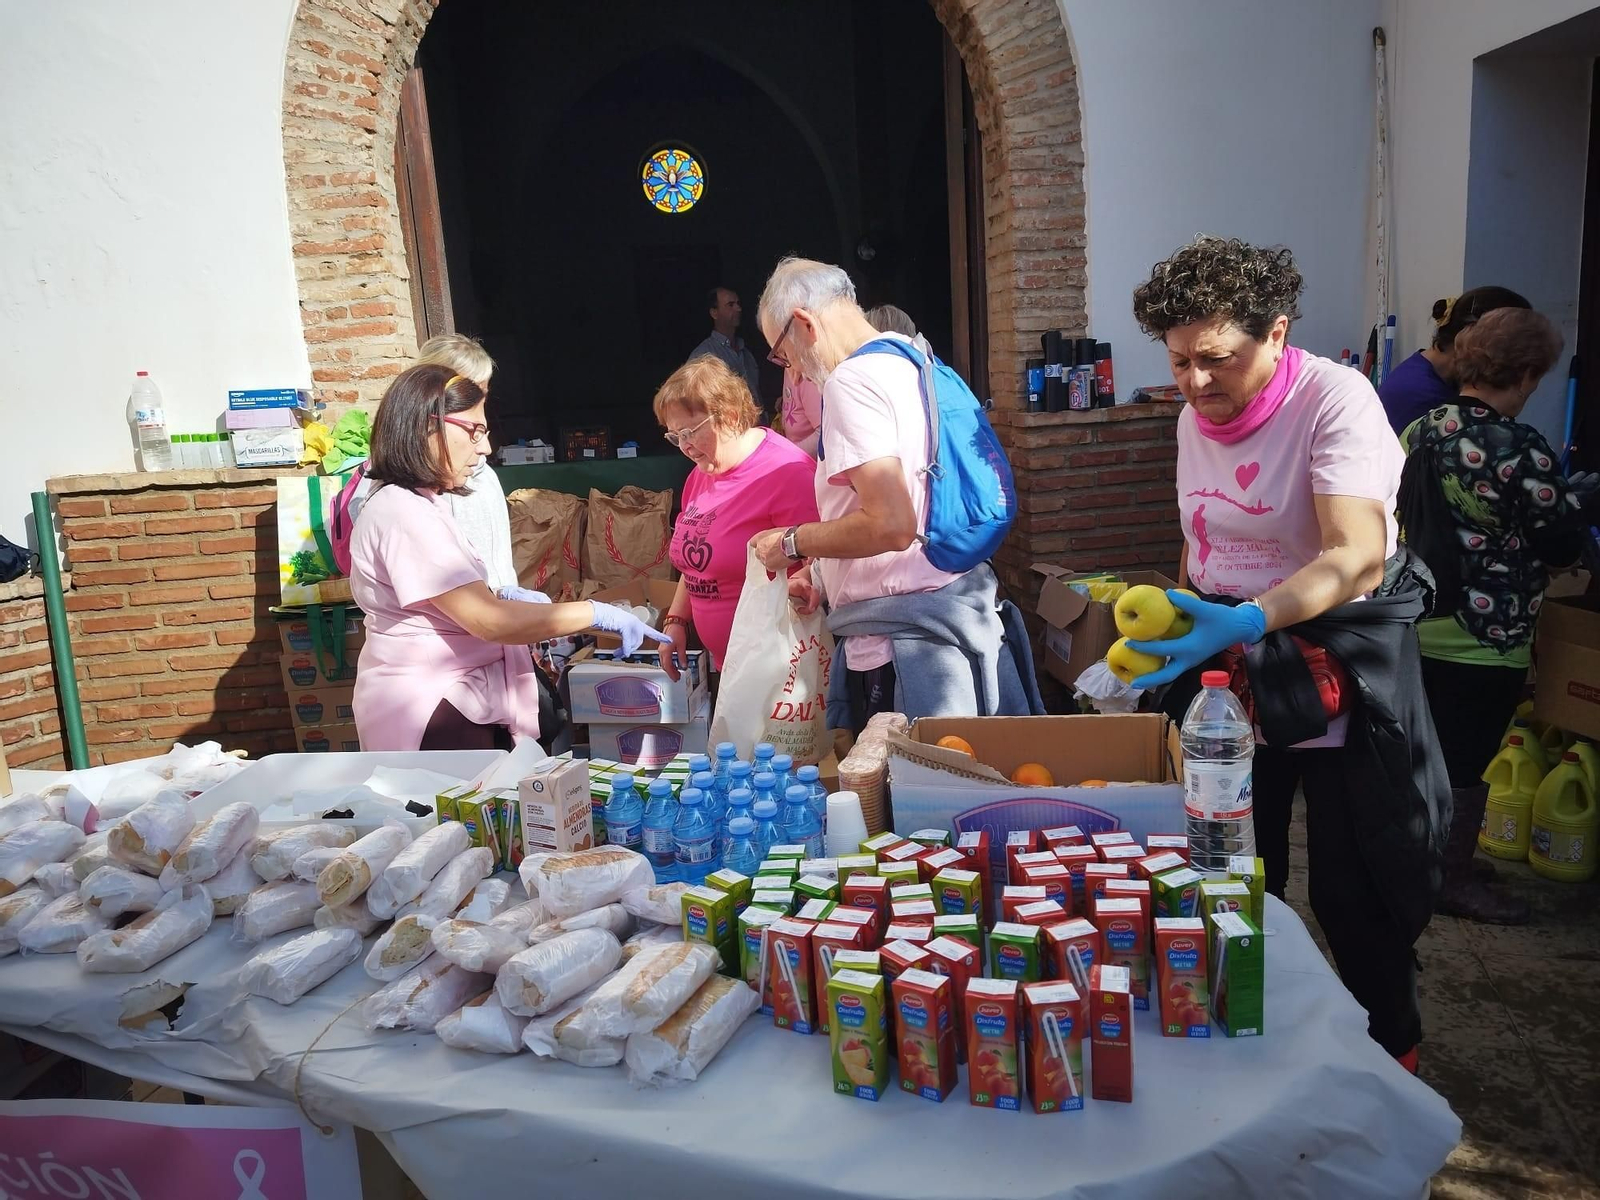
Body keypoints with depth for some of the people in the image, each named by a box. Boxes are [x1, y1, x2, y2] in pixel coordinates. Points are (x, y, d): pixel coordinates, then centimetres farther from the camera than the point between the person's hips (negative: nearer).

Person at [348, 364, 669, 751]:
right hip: (431, 716, -10)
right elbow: (489, 622, -25)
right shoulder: (404, 514, -20)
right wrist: (597, 614, -19)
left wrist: (504, 599, 7)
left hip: (454, 699, 10)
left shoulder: (421, 502, 13)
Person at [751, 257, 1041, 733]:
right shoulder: (911, 363, 16)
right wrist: (823, 574, 18)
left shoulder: (851, 380, -13)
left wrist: (793, 542, -8)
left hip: (908, 644, -10)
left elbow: (890, 525, -23)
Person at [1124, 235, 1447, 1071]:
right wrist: (1178, 630, 11)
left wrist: (1248, 620, -45)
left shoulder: (1335, 399, -19)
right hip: (1229, 657, 6)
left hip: (1341, 659, -6)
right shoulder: (1195, 418, 3)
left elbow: (1358, 556, -32)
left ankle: (1388, 1051, 31)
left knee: (1355, 890, 5)